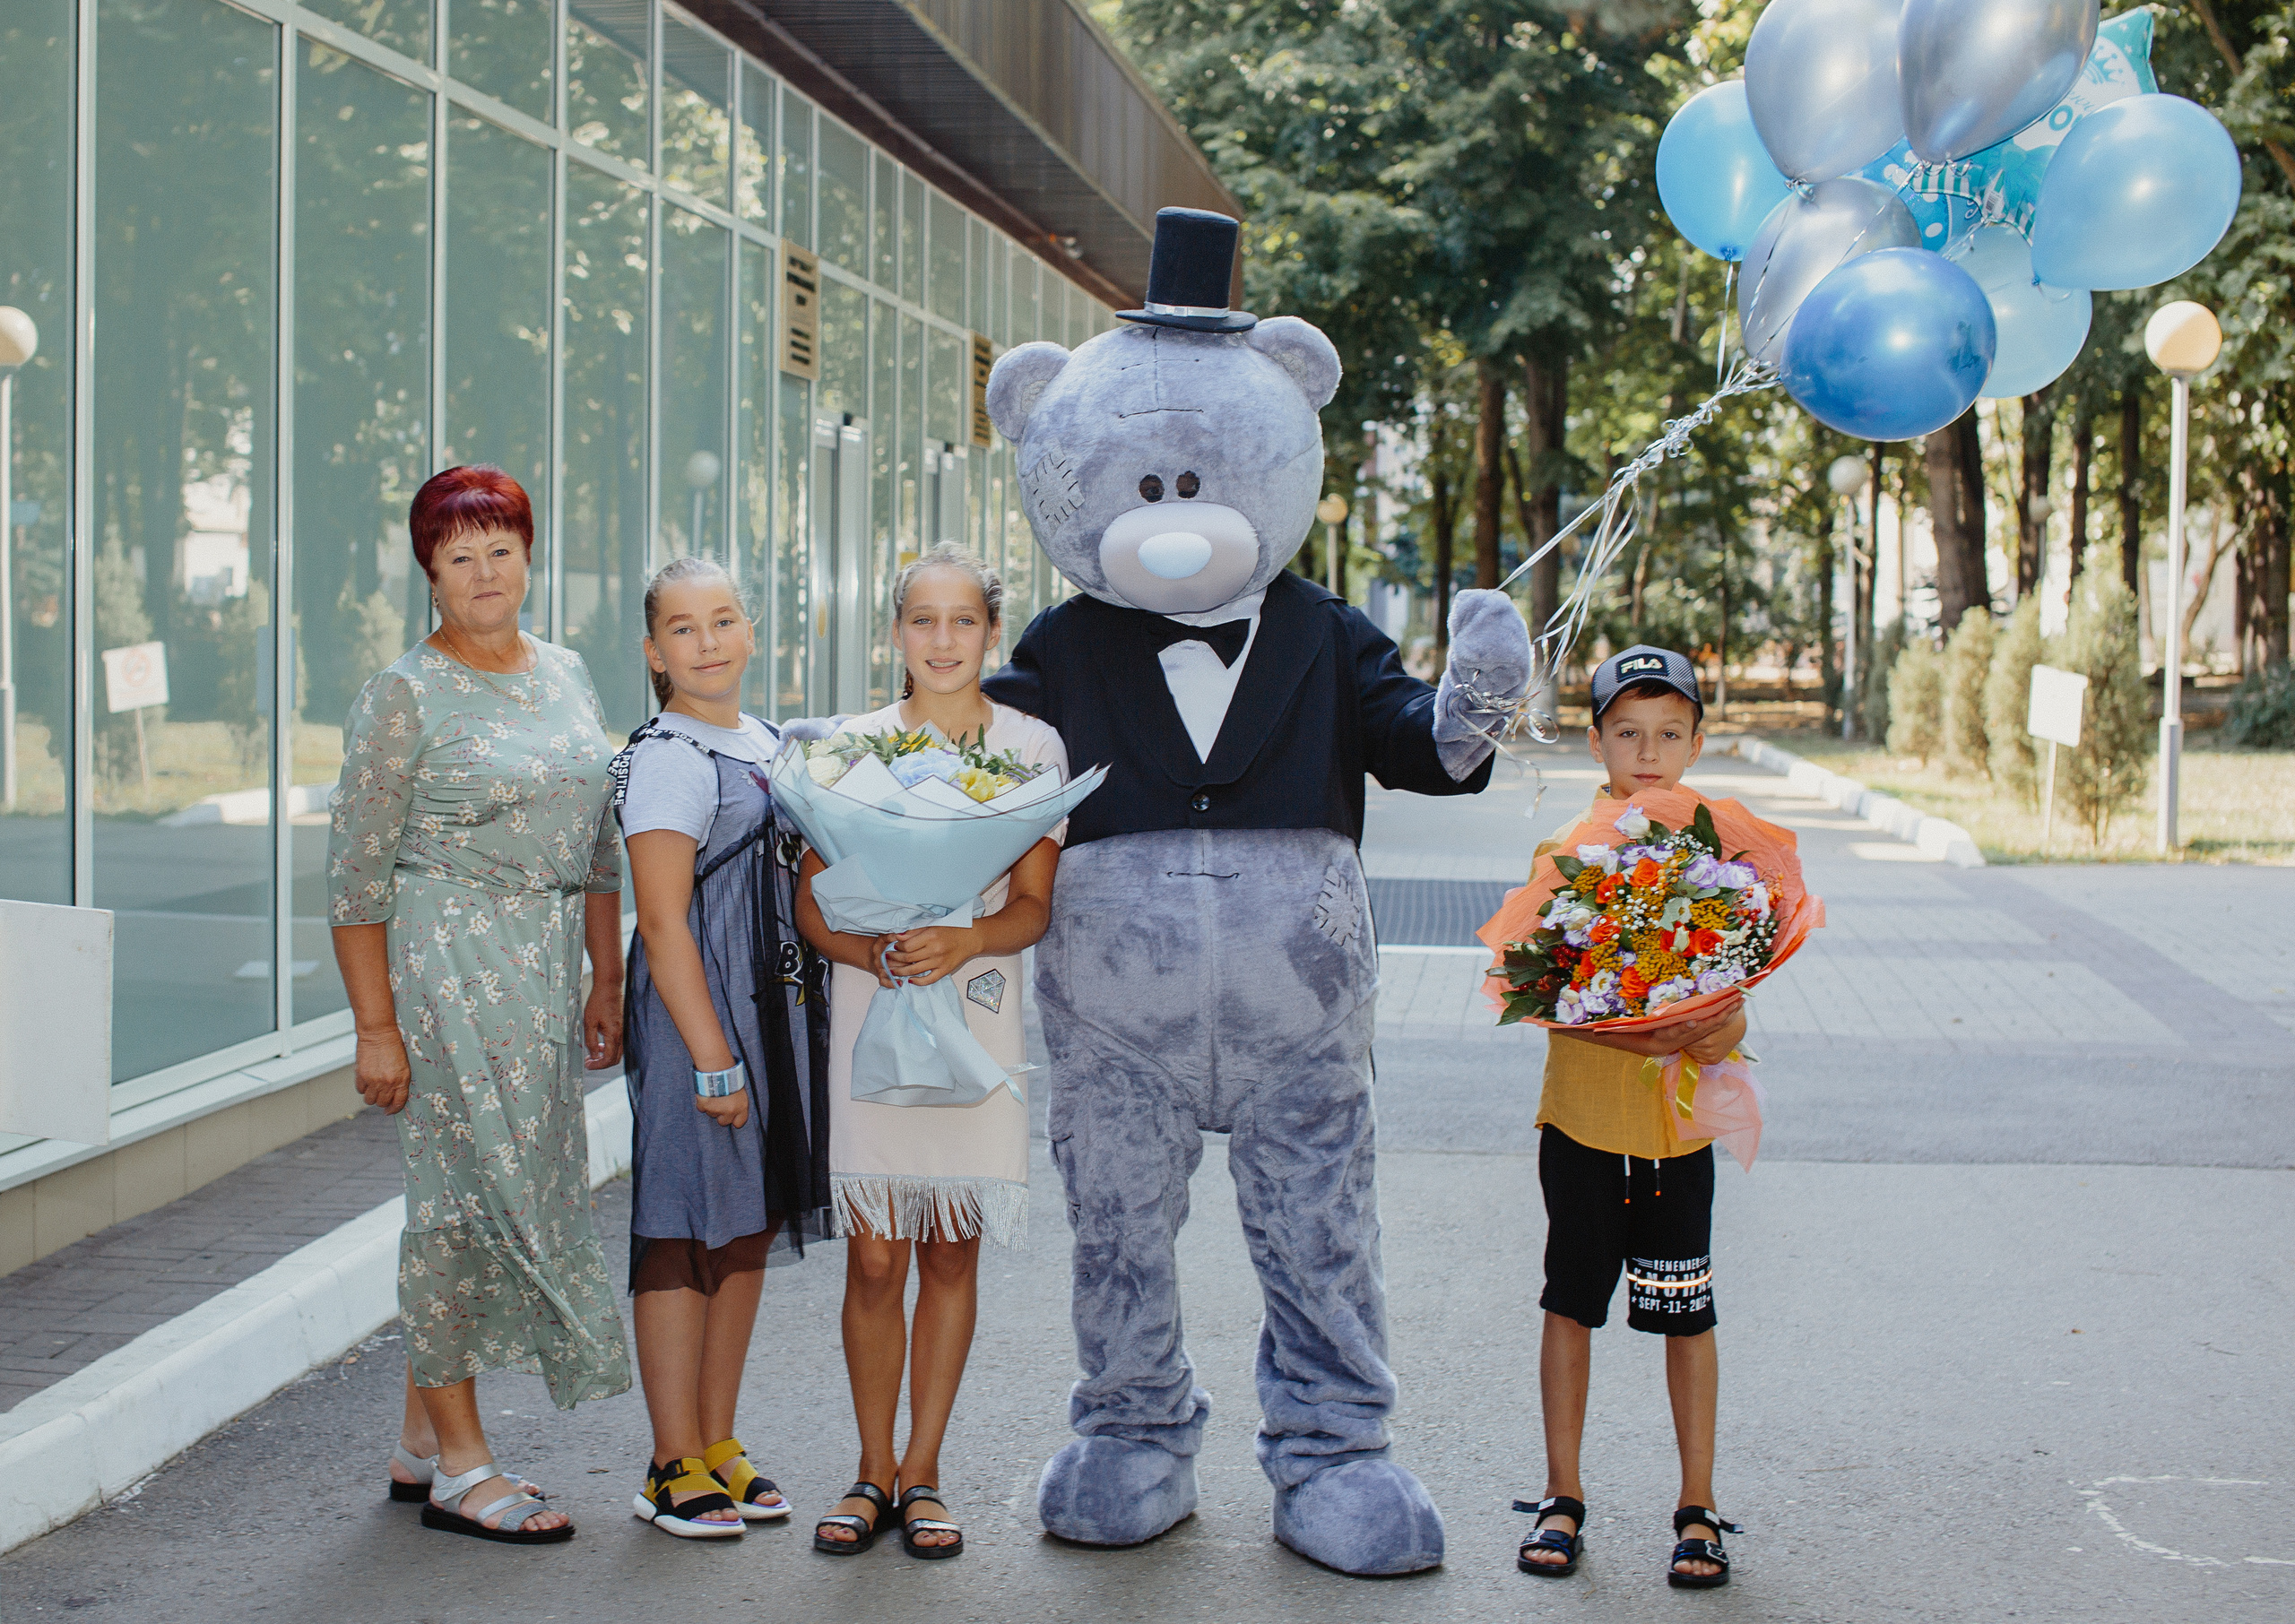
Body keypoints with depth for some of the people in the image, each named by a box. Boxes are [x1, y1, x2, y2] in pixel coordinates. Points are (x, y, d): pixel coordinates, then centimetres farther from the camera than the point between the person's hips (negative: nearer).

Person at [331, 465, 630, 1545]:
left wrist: (606, 980, 14)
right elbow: (357, 874, -8)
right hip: (448, 966, -6)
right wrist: (375, 1026, -12)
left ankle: (422, 1440, 20)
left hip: (547, 969, 6)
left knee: (490, 1194, 9)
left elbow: (597, 845, 18)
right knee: (467, 1193, -5)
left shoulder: (567, 677, 13)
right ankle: (457, 1466, 4)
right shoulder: (404, 696, -7)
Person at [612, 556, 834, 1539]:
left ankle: (718, 1444, 22)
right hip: (697, 1016, -8)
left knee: (753, 1227, 12)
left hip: (779, 1006, 8)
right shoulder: (665, 760, -11)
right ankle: (675, 1467, 5)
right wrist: (711, 1057, -19)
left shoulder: (770, 746, 14)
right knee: (684, 1234, -3)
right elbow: (664, 923, -16)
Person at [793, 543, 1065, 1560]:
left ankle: (922, 1472, 16)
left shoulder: (1032, 746, 4)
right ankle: (874, 1472, 14)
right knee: (874, 1257, 0)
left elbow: (1034, 905, 0)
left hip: (979, 1013, 0)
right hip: (871, 1011, 0)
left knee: (951, 1252, 5)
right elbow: (812, 903, 1)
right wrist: (880, 954, -18)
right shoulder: (852, 747, 4)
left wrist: (965, 941, -20)